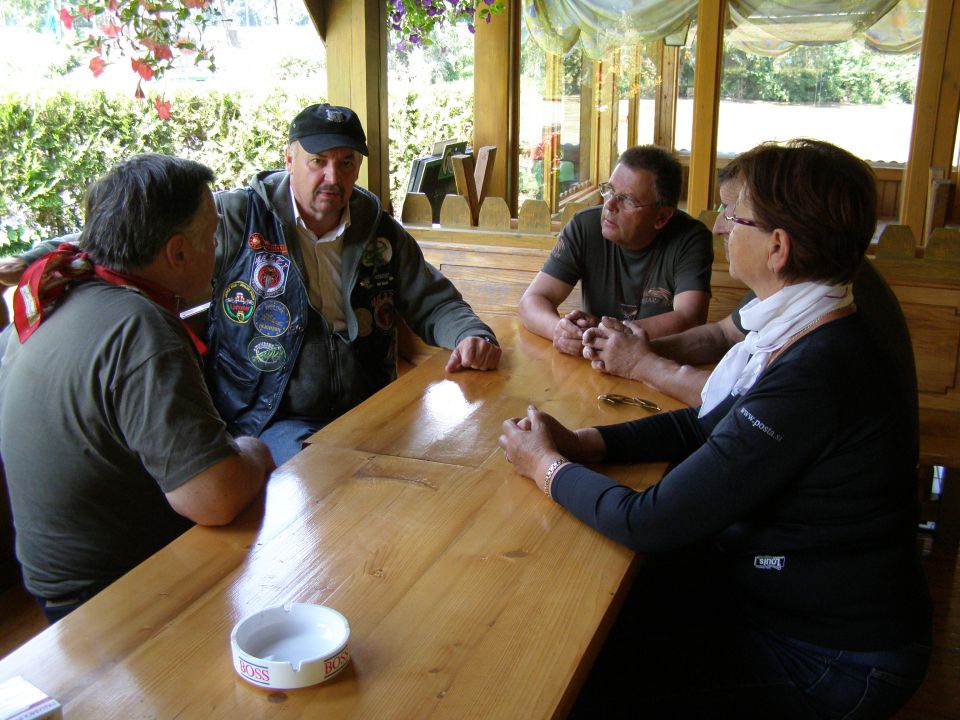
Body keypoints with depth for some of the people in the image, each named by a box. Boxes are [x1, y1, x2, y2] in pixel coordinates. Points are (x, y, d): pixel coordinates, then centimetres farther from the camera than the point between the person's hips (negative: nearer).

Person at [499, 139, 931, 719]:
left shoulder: (815, 377, -33)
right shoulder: (815, 339, -2)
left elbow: (653, 524, -29)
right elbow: (702, 426, 9)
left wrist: (548, 466, -12)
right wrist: (581, 443, -4)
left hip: (830, 663, -8)